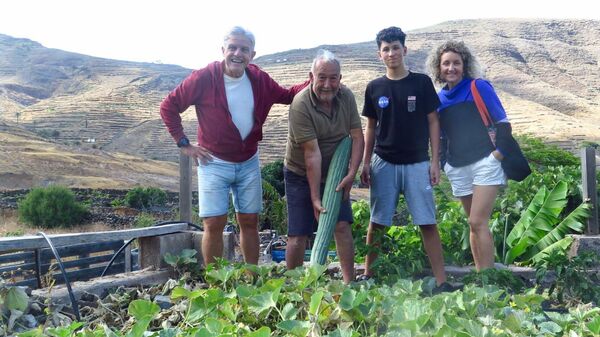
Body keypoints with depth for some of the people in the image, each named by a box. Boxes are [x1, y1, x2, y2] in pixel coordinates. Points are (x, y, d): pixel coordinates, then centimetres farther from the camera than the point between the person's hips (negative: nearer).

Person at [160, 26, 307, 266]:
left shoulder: (259, 79, -2)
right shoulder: (204, 78, -14)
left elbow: (286, 96, 14)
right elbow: (168, 107, -6)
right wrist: (184, 144, -8)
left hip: (249, 163, 4)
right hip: (214, 163, -4)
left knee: (249, 222, 9)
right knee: (214, 224, -4)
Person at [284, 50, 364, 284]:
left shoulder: (346, 97, -7)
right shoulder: (301, 105, -24)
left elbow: (357, 137, -5)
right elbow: (312, 153, -27)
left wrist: (351, 174, -17)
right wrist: (315, 198, -25)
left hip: (334, 174, 4)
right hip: (301, 176, -4)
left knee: (342, 226, -4)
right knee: (298, 234, -4)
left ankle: (349, 283, 6)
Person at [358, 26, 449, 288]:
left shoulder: (422, 82, 0)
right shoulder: (374, 88, 5)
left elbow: (433, 122, 2)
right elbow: (370, 127, 11)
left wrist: (435, 162, -4)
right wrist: (366, 163, 6)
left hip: (417, 163, -1)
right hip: (383, 163, 2)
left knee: (427, 223, -2)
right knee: (377, 222, 6)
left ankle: (441, 282, 3)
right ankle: (368, 276, 17)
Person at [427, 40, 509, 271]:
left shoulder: (479, 87, -3)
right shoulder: (439, 98, 11)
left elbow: (502, 122, -2)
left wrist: (499, 150, -12)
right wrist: (441, 163, 9)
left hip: (485, 163, -5)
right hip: (458, 169, 5)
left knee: (477, 222, -12)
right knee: (474, 224, 10)